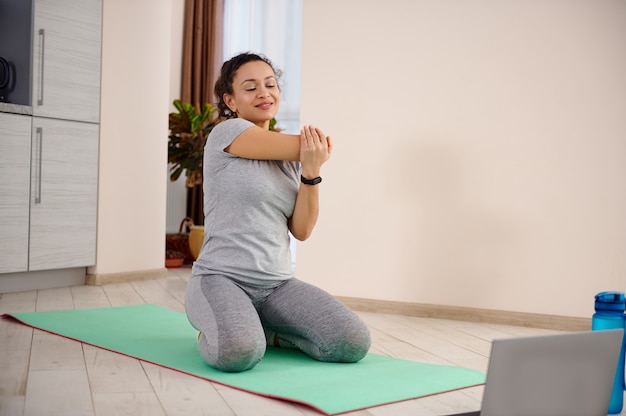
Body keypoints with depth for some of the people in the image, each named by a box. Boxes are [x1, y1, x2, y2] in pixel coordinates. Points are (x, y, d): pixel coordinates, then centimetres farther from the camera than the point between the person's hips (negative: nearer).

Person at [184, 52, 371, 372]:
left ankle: (266, 331, 10)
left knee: (354, 342, -17)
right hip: (221, 279, -5)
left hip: (278, 284, 5)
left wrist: (312, 172, -10)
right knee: (238, 352, -36)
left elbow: (301, 231, 4)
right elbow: (304, 147, -13)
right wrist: (309, 153, 11)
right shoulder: (227, 132, -5)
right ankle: (217, 330, 2)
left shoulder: (292, 159, 14)